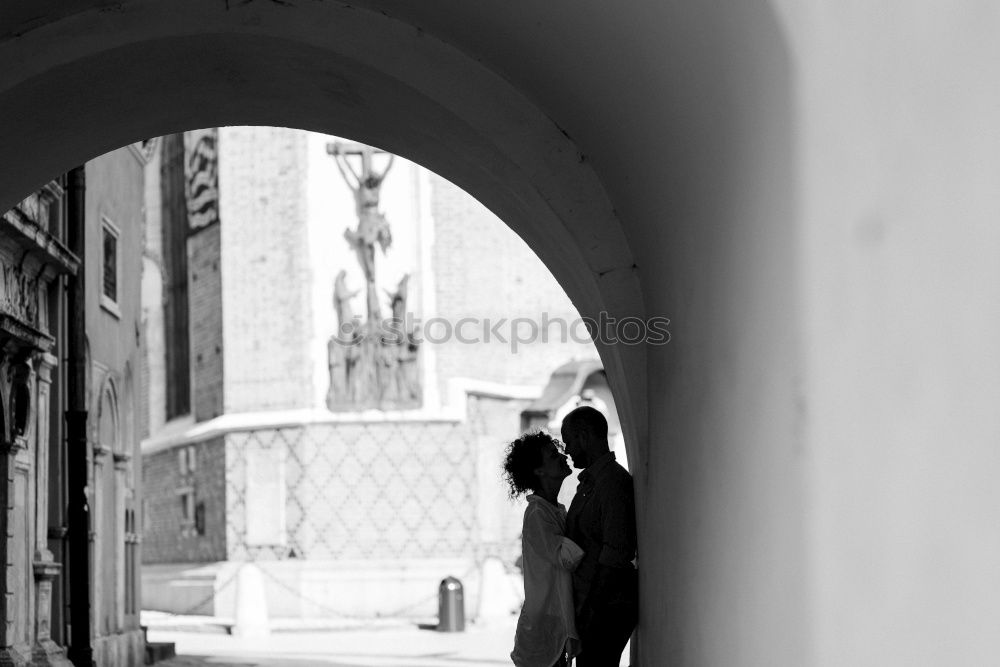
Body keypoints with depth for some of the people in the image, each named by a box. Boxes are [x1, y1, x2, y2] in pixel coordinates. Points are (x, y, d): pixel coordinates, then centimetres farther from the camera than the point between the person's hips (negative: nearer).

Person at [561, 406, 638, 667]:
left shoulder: (614, 482, -16)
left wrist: (591, 609, -19)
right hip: (591, 605, 10)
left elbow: (615, 554, -21)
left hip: (608, 608, -10)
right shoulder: (589, 481, 15)